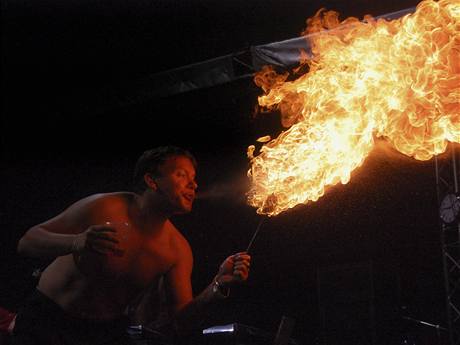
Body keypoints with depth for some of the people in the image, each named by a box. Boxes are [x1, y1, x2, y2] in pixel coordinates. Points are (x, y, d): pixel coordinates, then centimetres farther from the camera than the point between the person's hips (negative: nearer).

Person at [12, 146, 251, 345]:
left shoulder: (178, 250, -8)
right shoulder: (103, 208, -19)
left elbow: (181, 322, -8)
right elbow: (27, 242, -19)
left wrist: (218, 287, -26)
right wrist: (76, 243, -39)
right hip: (46, 319, -4)